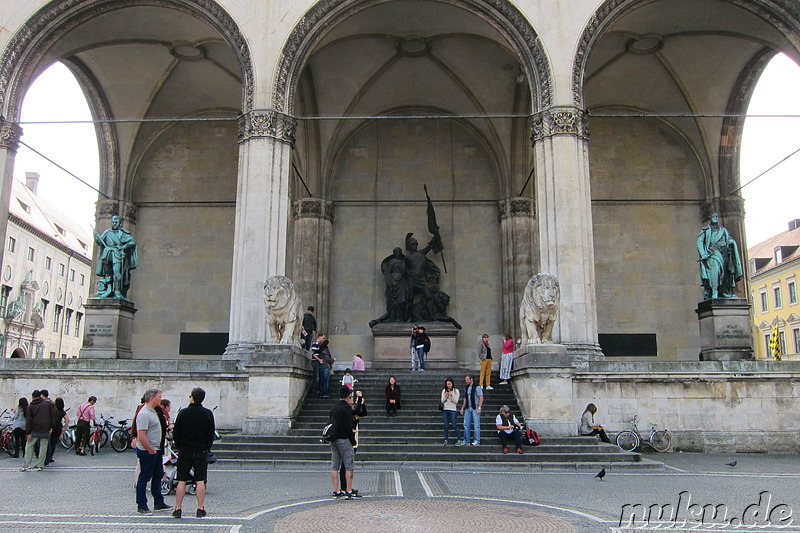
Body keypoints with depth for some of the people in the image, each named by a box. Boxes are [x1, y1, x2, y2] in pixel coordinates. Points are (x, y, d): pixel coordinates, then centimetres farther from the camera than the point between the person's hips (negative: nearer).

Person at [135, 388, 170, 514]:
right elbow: (141, 436, -25)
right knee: (144, 478, 0)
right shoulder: (144, 414, -20)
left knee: (158, 475, 15)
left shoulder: (154, 412, 12)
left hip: (155, 450, 10)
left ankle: (158, 503, 24)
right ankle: (141, 506, 9)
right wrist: (151, 450, -20)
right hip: (147, 452, -10)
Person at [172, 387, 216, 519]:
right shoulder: (208, 413, -3)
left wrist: (179, 447, 13)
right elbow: (211, 434, 1)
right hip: (201, 451, 0)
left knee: (181, 481, 6)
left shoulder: (183, 413, -6)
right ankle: (200, 509, 5)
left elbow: (175, 433, -1)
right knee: (200, 481, 4)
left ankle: (178, 509, 8)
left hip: (185, 450, 0)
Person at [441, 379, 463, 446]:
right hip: (445, 410, 3)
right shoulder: (444, 391, 9)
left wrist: (451, 395, -17)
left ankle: (460, 440, -2)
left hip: (452, 410, -3)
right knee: (446, 426, 6)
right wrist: (445, 396, -10)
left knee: (455, 425, -7)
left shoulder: (456, 391, 1)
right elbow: (442, 401, 7)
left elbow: (456, 401, -4)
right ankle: (446, 440, 13)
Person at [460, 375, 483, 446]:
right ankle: (466, 441, 13)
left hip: (475, 408, -7)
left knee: (476, 425, -3)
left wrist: (479, 408, -17)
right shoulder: (467, 388, 16)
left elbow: (481, 398, -9)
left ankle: (477, 441, 2)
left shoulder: (477, 387, -5)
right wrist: (462, 408, 16)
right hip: (468, 409, 7)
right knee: (466, 425, 6)